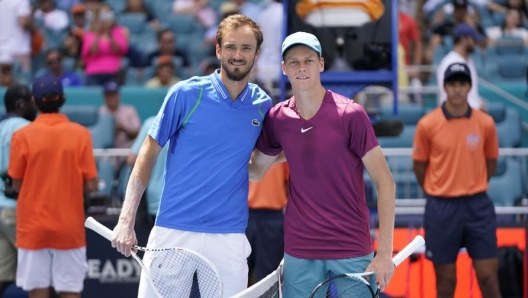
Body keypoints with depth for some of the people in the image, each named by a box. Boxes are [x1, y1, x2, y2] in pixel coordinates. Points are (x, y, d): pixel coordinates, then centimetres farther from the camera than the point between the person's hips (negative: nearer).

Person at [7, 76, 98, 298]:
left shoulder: (23, 135, -6)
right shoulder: (80, 134, -5)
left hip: (33, 228, 0)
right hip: (69, 227, 0)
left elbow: (17, 185, -1)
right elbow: (90, 185, -5)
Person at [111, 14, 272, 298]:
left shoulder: (262, 106, 6)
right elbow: (149, 152, -1)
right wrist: (126, 220, -8)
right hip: (172, 231, -2)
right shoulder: (186, 94, -3)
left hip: (229, 238, 2)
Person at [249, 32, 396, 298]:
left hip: (352, 252, -3)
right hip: (299, 253, 3)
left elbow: (384, 183, -8)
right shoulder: (277, 119, 3)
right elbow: (254, 171, 18)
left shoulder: (351, 115, -8)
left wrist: (385, 253, -14)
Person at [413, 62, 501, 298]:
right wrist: (437, 193, 11)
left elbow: (491, 163, 12)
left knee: (488, 278, 0)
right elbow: (419, 166, 5)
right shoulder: (427, 124, -5)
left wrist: (472, 190, 12)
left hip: (477, 206, 1)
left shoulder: (486, 123, -1)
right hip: (441, 208, -1)